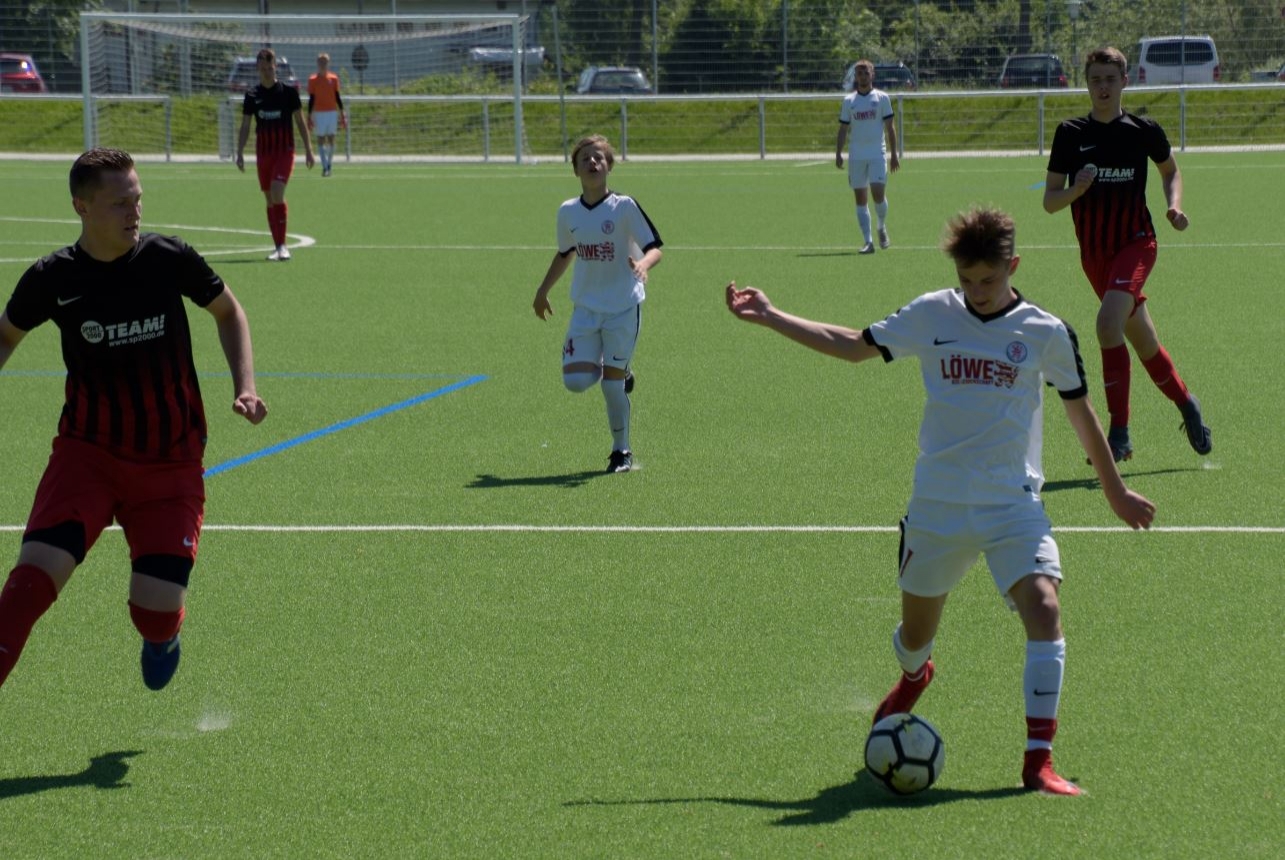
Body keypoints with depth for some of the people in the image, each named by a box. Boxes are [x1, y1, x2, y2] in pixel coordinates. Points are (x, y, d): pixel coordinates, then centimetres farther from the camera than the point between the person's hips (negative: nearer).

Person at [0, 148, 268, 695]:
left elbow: (227, 311, 11)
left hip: (171, 462, 0)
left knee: (157, 613, -6)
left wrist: (243, 386, -1)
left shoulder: (169, 258, -8)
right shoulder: (52, 278, -7)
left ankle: (161, 638, 33)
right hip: (87, 450, 0)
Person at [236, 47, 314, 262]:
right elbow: (245, 127, 9)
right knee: (270, 199, 5)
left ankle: (282, 245, -16)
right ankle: (279, 247, 11)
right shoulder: (252, 95, 4)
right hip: (263, 152, 4)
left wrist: (308, 149, 1)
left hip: (285, 151, -4)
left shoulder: (288, 91, -2)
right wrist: (240, 153, 1)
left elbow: (300, 122, 4)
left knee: (277, 192, -20)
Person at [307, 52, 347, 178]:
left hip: (332, 112, 2)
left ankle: (329, 164, 18)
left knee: (331, 139, 5)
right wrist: (309, 117, -1)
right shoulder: (312, 80, 1)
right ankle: (325, 167, -8)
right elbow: (311, 99, 2)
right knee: (320, 140, -5)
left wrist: (342, 114, 6)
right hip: (319, 113, -2)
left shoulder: (334, 78, 6)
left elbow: (337, 97, 10)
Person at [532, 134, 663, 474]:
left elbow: (655, 247, -12)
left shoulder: (625, 207, -11)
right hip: (585, 308, 4)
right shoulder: (568, 212, 4)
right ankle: (619, 374, 23)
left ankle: (621, 451, 16)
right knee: (575, 380, -11)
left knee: (611, 385, -5)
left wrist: (643, 264, -34)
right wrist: (543, 290, 24)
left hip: (624, 307, -4)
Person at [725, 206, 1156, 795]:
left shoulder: (1047, 333, -4)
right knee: (917, 627, 14)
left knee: (1043, 609, -23)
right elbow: (855, 345, 12)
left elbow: (1080, 412, 9)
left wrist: (1115, 491, 18)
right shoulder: (932, 315, -1)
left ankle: (1038, 759, -20)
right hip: (937, 505, 2)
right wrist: (769, 317, 10)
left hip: (1014, 505, -2)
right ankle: (912, 678, 53)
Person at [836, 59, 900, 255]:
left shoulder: (881, 98, 3)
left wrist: (894, 154, 0)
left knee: (878, 194, -13)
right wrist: (838, 154, 0)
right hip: (856, 156, 2)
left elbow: (889, 127, 4)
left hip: (877, 155, -2)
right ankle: (867, 241, 2)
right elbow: (843, 129, 10)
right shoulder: (848, 101, 9)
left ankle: (882, 227, 15)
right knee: (860, 200, 0)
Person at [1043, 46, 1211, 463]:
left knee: (1109, 322, -25)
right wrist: (1078, 188, -20)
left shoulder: (1144, 130, -2)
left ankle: (1119, 433, -20)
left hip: (1135, 243, -3)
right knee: (1143, 341, 13)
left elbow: (1170, 169, 18)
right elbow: (1050, 201, 0)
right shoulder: (1070, 134, 0)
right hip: (1094, 253, 3)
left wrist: (1174, 207, 0)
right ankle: (1187, 405, 38)